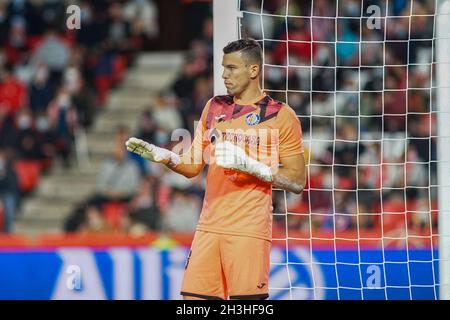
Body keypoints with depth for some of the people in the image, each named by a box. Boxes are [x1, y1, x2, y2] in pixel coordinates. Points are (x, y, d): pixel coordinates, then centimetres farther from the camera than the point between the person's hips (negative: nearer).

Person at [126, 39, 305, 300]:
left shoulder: (281, 115, -2)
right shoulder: (214, 107, 15)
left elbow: (297, 182, -6)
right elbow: (193, 167, 18)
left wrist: (250, 165, -17)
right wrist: (162, 155, -1)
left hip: (249, 230, -5)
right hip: (209, 228, 5)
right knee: (193, 297, 1)